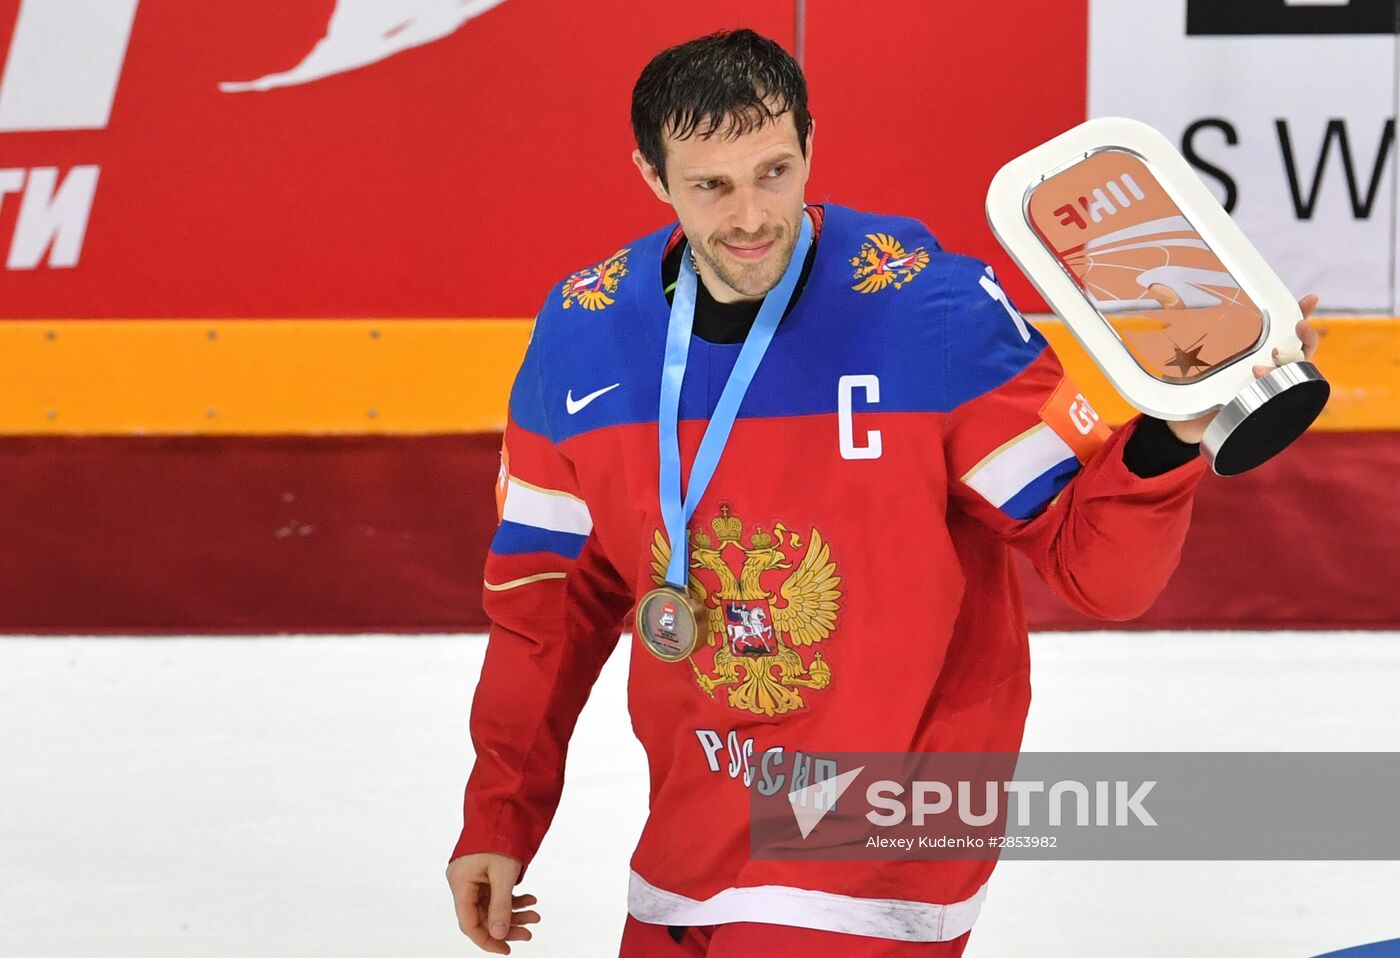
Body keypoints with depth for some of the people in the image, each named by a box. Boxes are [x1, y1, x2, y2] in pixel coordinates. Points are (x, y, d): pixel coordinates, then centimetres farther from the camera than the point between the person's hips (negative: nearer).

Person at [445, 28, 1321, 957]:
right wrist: (499, 818, 7)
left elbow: (1096, 566, -16)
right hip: (695, 833, 5)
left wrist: (1168, 440, -35)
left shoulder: (937, 311, -17)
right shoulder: (582, 333, -5)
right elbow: (551, 598, 7)